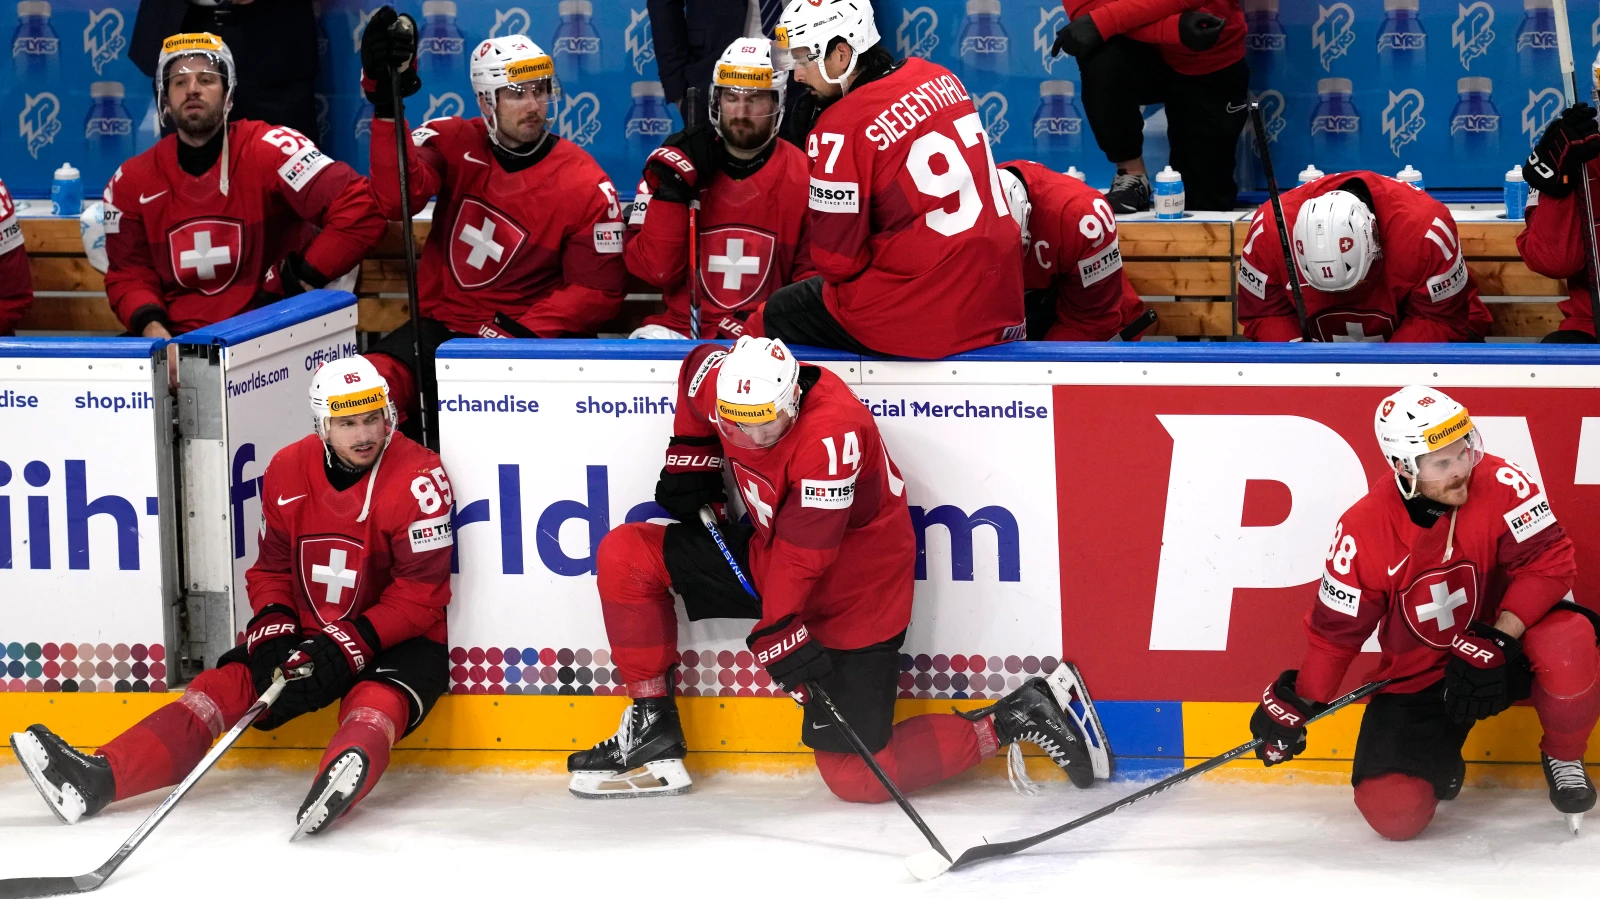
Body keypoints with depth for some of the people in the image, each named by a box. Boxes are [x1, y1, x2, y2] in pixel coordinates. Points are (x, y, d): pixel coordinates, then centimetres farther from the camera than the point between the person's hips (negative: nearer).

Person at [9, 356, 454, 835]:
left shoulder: (418, 478, -17)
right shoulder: (288, 471, 0)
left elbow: (419, 596, -18)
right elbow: (272, 567, 10)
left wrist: (351, 644, -26)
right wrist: (272, 629, -9)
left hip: (398, 638, -5)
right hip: (311, 633, 5)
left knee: (376, 699, -36)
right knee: (229, 683, -13)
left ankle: (345, 775, -71)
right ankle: (98, 779, -26)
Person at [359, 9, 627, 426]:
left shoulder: (585, 185, -7)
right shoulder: (455, 144, -1)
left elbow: (598, 292, -6)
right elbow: (396, 198, -20)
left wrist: (520, 332, -18)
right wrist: (386, 106, -32)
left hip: (533, 334, -2)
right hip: (442, 326, 2)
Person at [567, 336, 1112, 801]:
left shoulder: (831, 433, -34)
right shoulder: (724, 382, -14)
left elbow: (802, 550, -33)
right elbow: (699, 366, 12)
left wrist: (778, 627, -33)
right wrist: (689, 458, 8)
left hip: (851, 595, -8)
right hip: (765, 558, 8)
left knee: (855, 777, -10)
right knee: (626, 556, -4)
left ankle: (1016, 720, 4)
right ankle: (652, 733, 4)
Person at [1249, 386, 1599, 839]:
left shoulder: (1502, 485, -19)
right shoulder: (1363, 530, -16)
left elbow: (1549, 559, -20)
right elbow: (1335, 628, -5)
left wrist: (1498, 638, -29)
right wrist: (1297, 704, -6)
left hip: (1506, 647, 0)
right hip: (1416, 677, 0)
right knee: (1393, 811, -17)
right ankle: (1438, 761, 22)